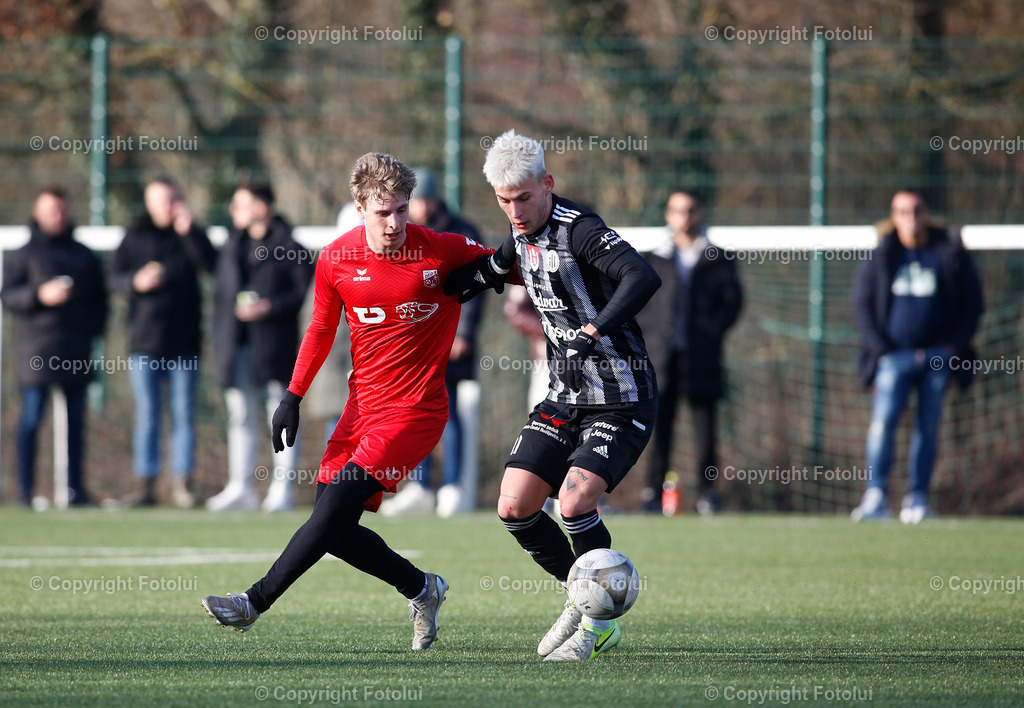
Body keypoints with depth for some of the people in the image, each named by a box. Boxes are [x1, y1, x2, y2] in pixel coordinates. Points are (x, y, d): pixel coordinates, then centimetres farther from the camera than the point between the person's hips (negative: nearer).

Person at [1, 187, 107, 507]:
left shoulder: (85, 255, 16)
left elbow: (100, 297, 21)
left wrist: (94, 326, 3)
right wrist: (39, 294, -18)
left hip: (77, 347, 4)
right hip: (37, 347, -4)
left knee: (76, 421, 5)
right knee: (32, 418, -6)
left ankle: (75, 488, 10)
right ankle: (26, 489, -4)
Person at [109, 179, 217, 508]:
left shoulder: (190, 236, 6)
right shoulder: (135, 238, 8)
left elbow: (210, 264, -11)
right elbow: (115, 278, 4)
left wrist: (188, 231, -19)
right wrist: (136, 282, -16)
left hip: (183, 342, -1)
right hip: (144, 343, 1)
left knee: (184, 414, -1)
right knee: (146, 416, 1)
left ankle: (182, 482, 2)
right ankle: (145, 483, 3)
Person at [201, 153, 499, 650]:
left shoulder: (444, 251, -12)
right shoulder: (336, 260, -2)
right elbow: (321, 329, 13)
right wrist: (293, 396, 10)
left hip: (416, 408, -5)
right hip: (363, 403, 5)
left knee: (336, 507, -17)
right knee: (334, 527, 1)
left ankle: (255, 602, -12)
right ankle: (422, 590, 21)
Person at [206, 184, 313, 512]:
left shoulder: (287, 246, -6)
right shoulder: (233, 245, 14)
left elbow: (307, 291, -7)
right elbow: (222, 291, 19)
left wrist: (271, 307, -17)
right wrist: (221, 337, 11)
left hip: (274, 345, -6)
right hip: (237, 344, 6)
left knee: (280, 415, -1)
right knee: (241, 416, 8)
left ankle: (282, 489, 3)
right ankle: (240, 488, 12)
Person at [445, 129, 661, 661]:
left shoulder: (579, 230, -20)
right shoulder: (522, 236, 6)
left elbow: (643, 278, -36)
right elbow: (490, 270, 28)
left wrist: (594, 330, -47)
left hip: (622, 402, -8)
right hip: (565, 398, 8)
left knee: (574, 501, -22)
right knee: (514, 507, -1)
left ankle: (599, 621, -2)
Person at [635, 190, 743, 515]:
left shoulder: (717, 260, 10)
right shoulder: (653, 260, 13)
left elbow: (733, 301, 5)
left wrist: (712, 330, -8)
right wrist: (648, 331, -3)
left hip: (701, 357, -1)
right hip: (661, 356, 1)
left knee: (705, 425, -3)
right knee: (660, 425, -1)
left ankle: (707, 492, 2)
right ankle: (654, 492, 2)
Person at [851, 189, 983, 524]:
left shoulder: (952, 256, 5)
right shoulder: (880, 257, 6)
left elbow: (972, 305, 8)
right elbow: (862, 305, 8)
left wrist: (954, 347, -3)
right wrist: (880, 349, -3)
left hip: (937, 356, 1)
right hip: (894, 355, -1)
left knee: (928, 429, 1)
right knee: (884, 420, -15)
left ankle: (917, 498, 7)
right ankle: (876, 494, -14)